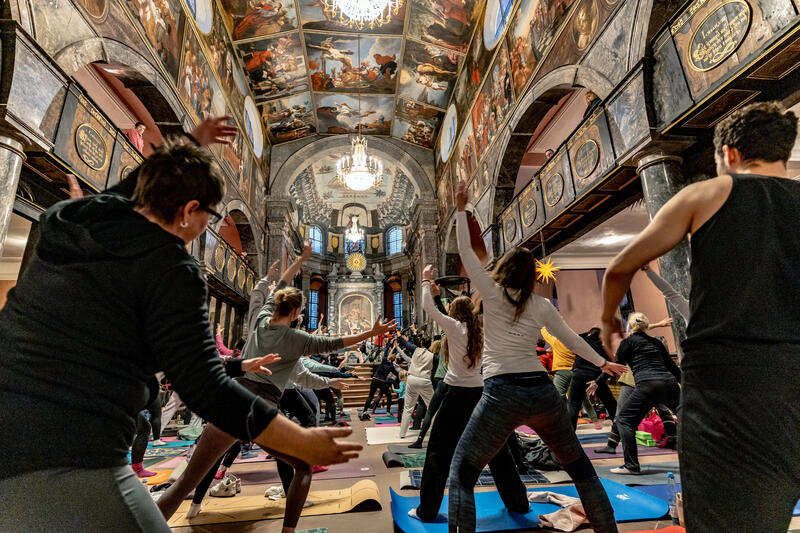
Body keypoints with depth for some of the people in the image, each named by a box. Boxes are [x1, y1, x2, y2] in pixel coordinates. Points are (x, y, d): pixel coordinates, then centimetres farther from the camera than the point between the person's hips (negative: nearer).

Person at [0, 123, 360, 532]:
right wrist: (306, 443, -9)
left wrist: (190, 149, 46)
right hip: (67, 465, -8)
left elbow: (136, 186, 31)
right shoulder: (171, 269, -15)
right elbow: (205, 388, -18)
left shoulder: (69, 219, 8)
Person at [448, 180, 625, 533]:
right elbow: (571, 339, 22)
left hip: (503, 393, -4)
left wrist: (461, 208, 11)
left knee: (461, 475, 5)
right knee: (579, 466, 27)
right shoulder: (542, 306, 12)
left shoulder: (492, 292, 4)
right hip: (541, 390, 5)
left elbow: (465, 252, 6)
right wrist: (602, 362, 38)